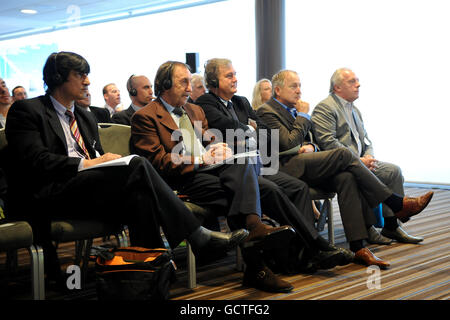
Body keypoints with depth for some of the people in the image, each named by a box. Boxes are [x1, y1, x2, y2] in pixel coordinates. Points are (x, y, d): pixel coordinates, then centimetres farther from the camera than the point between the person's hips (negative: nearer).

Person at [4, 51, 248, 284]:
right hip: (48, 194, -7)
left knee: (139, 195, -28)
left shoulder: (85, 117, 26)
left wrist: (107, 160, -1)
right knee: (137, 166, -25)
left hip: (88, 188, 7)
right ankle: (198, 236, -23)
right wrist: (86, 164, -16)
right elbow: (35, 160, -11)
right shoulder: (26, 110, 2)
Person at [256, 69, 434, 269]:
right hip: (287, 168, -9)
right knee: (344, 154, -23)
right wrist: (303, 117, 1)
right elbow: (288, 143, -15)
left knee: (346, 177, -21)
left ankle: (358, 247, -28)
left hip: (302, 162, 9)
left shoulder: (291, 111, 26)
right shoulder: (266, 112, -4)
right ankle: (397, 204, -17)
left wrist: (309, 147, 0)